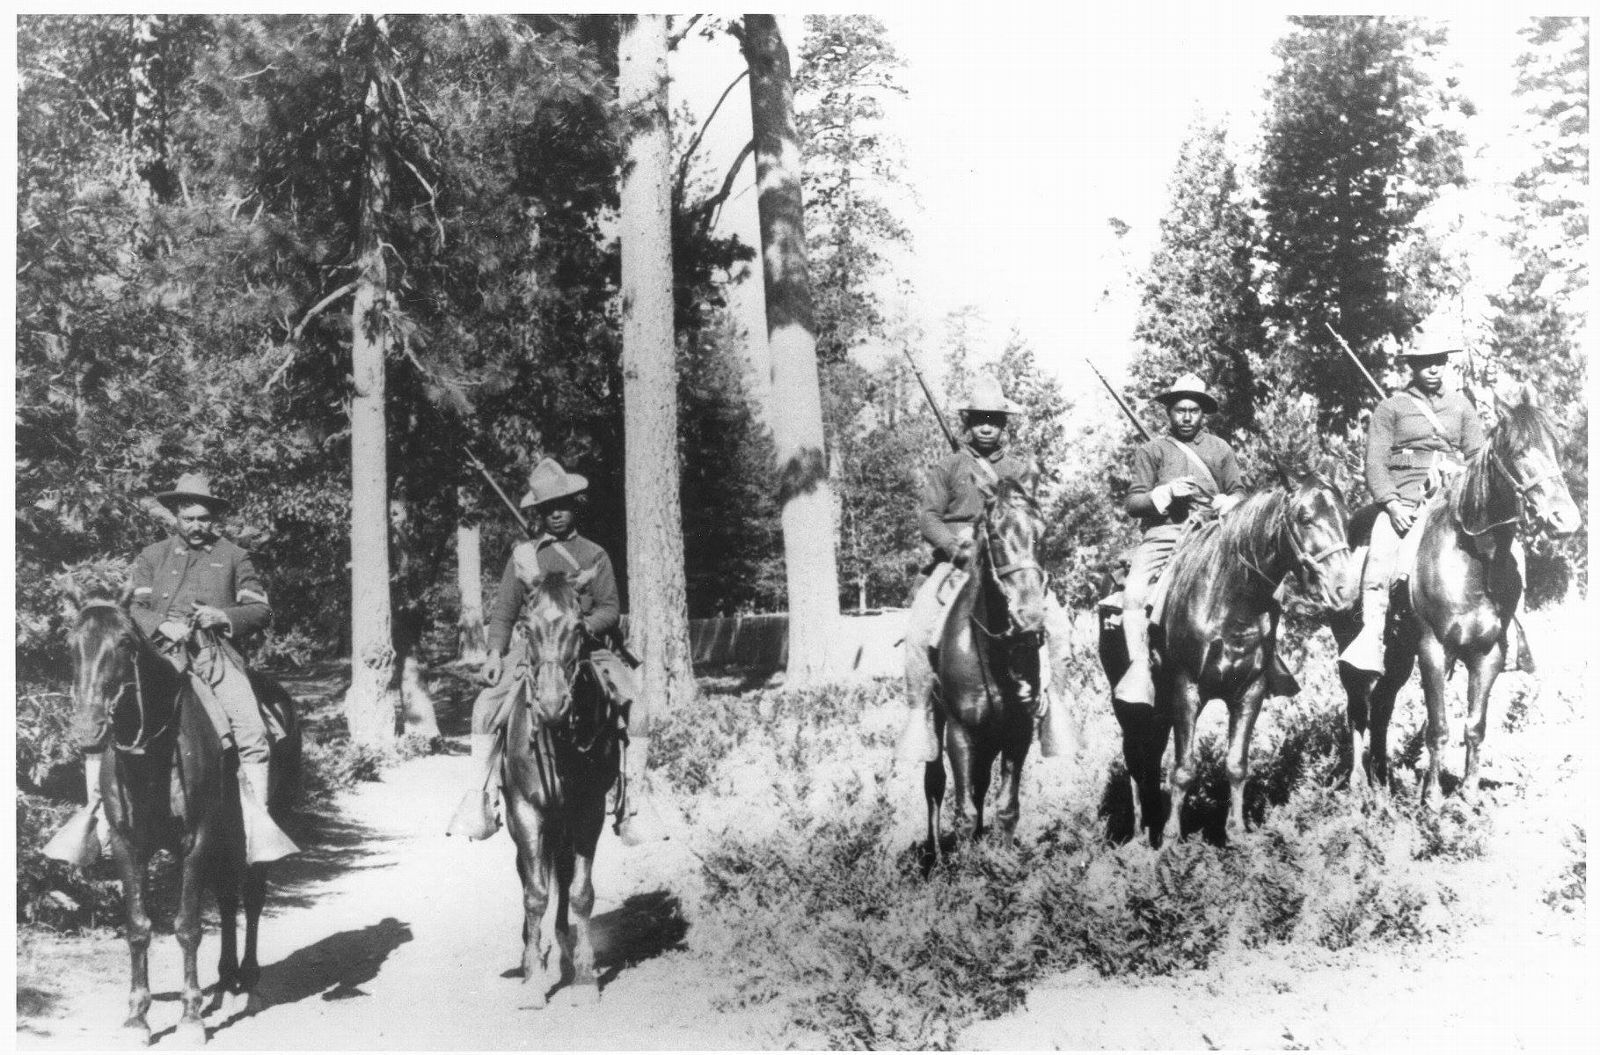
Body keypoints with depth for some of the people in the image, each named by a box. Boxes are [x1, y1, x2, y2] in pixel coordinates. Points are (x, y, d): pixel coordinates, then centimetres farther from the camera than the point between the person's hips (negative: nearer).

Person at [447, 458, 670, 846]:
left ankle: (636, 796, -9)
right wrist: (495, 652, -5)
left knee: (636, 709, -21)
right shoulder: (523, 554, 9)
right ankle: (479, 797, -9)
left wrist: (588, 624, -18)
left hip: (589, 650, 0)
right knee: (486, 707, -21)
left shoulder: (595, 556, 9)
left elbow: (611, 609, 4)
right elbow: (504, 611, 10)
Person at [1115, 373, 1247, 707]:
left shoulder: (1220, 448, 20)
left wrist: (1229, 502, -3)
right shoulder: (1151, 450, 15)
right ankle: (1139, 668, -29)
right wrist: (1166, 493, -8)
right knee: (1134, 593, -27)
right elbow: (1132, 503, 10)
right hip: (1160, 535, -1)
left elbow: (1239, 492, 20)